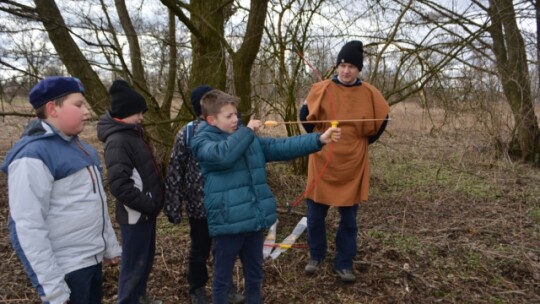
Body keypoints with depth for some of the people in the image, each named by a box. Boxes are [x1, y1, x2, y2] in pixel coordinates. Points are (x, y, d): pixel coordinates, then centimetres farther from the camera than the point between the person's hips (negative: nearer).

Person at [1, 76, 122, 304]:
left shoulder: (77, 145, 8)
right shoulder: (33, 155, -19)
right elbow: (27, 228, -22)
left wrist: (110, 245, 18)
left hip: (92, 259, 8)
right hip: (67, 270, -8)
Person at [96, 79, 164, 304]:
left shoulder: (133, 133, 9)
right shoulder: (117, 141, -20)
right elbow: (119, 185, -28)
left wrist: (155, 201, 10)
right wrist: (149, 205, -20)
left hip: (146, 212, 10)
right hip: (136, 214, -10)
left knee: (147, 258, 23)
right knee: (135, 264, 5)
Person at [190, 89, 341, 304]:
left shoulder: (248, 137, 9)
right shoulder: (202, 141, -8)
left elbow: (281, 147, 3)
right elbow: (222, 154, -30)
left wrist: (318, 140, -5)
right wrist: (247, 131, -19)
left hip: (255, 218, 6)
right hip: (228, 222, -5)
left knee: (254, 274, 21)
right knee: (223, 277, 12)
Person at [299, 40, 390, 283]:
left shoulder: (369, 94, -3)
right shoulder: (321, 89, -6)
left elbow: (381, 120, 12)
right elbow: (305, 115, 8)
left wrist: (366, 140, 11)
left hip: (352, 165, 1)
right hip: (322, 163, 0)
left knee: (348, 219, 9)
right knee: (315, 216, 8)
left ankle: (344, 264, 26)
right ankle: (316, 256, 31)